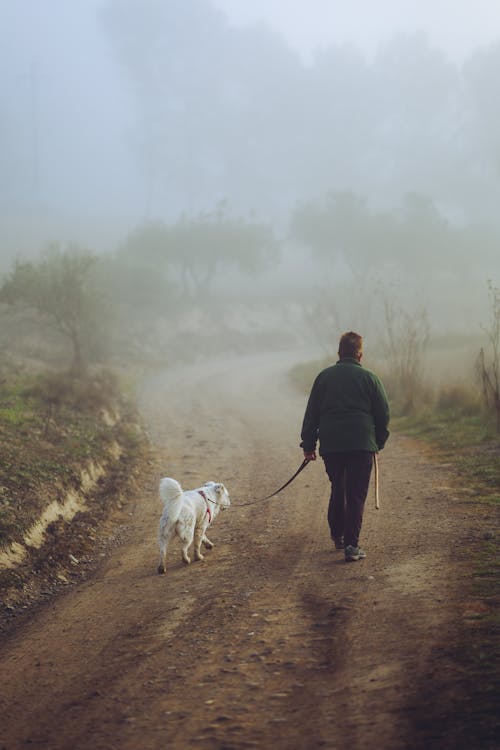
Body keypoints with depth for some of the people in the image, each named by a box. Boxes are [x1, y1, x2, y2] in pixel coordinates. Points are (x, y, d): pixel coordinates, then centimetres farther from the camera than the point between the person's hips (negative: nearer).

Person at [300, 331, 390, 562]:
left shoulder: (324, 377, 8)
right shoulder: (369, 378, 2)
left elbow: (311, 414, 8)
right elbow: (383, 413, 4)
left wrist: (308, 444, 13)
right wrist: (379, 443, 16)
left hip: (330, 445, 3)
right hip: (361, 445, -3)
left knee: (337, 490, 20)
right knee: (356, 495, -2)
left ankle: (337, 536, 28)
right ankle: (351, 545, -9)